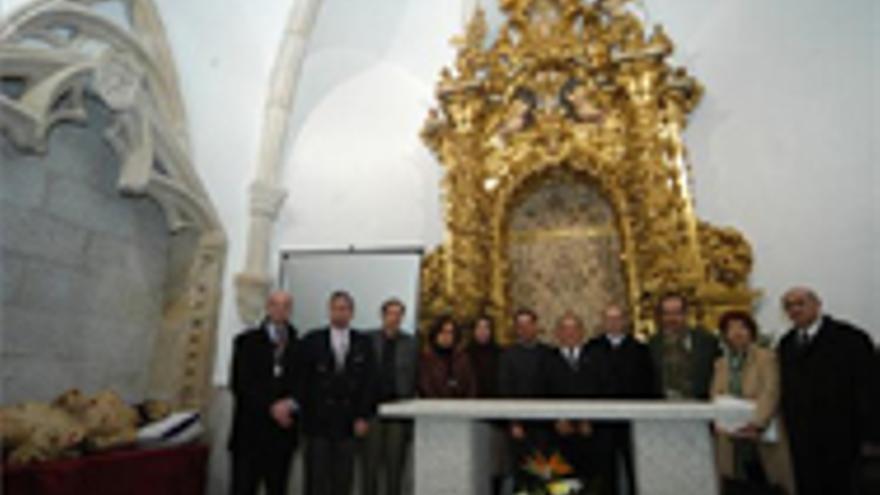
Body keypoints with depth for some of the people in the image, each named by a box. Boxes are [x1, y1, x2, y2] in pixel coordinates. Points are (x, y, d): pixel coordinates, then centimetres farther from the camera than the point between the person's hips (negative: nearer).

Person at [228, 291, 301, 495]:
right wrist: (271, 407, -13)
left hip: (284, 431, 2)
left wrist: (290, 404, -14)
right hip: (250, 432, -2)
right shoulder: (247, 341, 3)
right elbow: (240, 384, -4)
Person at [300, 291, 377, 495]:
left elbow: (369, 382, 3)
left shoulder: (363, 343, 5)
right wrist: (305, 415, -4)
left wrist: (364, 416, -4)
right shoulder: (312, 340, 3)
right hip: (318, 421, -1)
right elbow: (303, 380, 1)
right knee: (316, 479, 4)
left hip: (349, 423, 1)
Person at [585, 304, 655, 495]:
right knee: (607, 470, 7)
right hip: (602, 421, 0)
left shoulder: (639, 349, 6)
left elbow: (648, 386, 3)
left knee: (635, 467, 5)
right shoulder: (592, 348, 5)